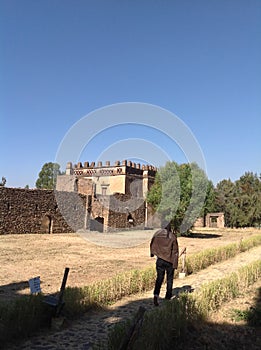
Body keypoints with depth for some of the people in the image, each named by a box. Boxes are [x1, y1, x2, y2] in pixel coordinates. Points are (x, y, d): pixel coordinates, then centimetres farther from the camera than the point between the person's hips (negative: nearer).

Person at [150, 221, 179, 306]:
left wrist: (152, 253, 26)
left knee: (159, 278, 8)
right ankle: (168, 296, 28)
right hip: (170, 261, -1)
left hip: (160, 260, 1)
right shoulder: (173, 237, -10)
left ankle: (156, 294, -12)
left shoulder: (157, 234, -5)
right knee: (169, 279, 17)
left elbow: (152, 245, 7)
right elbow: (175, 251, -9)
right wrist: (175, 264, -4)